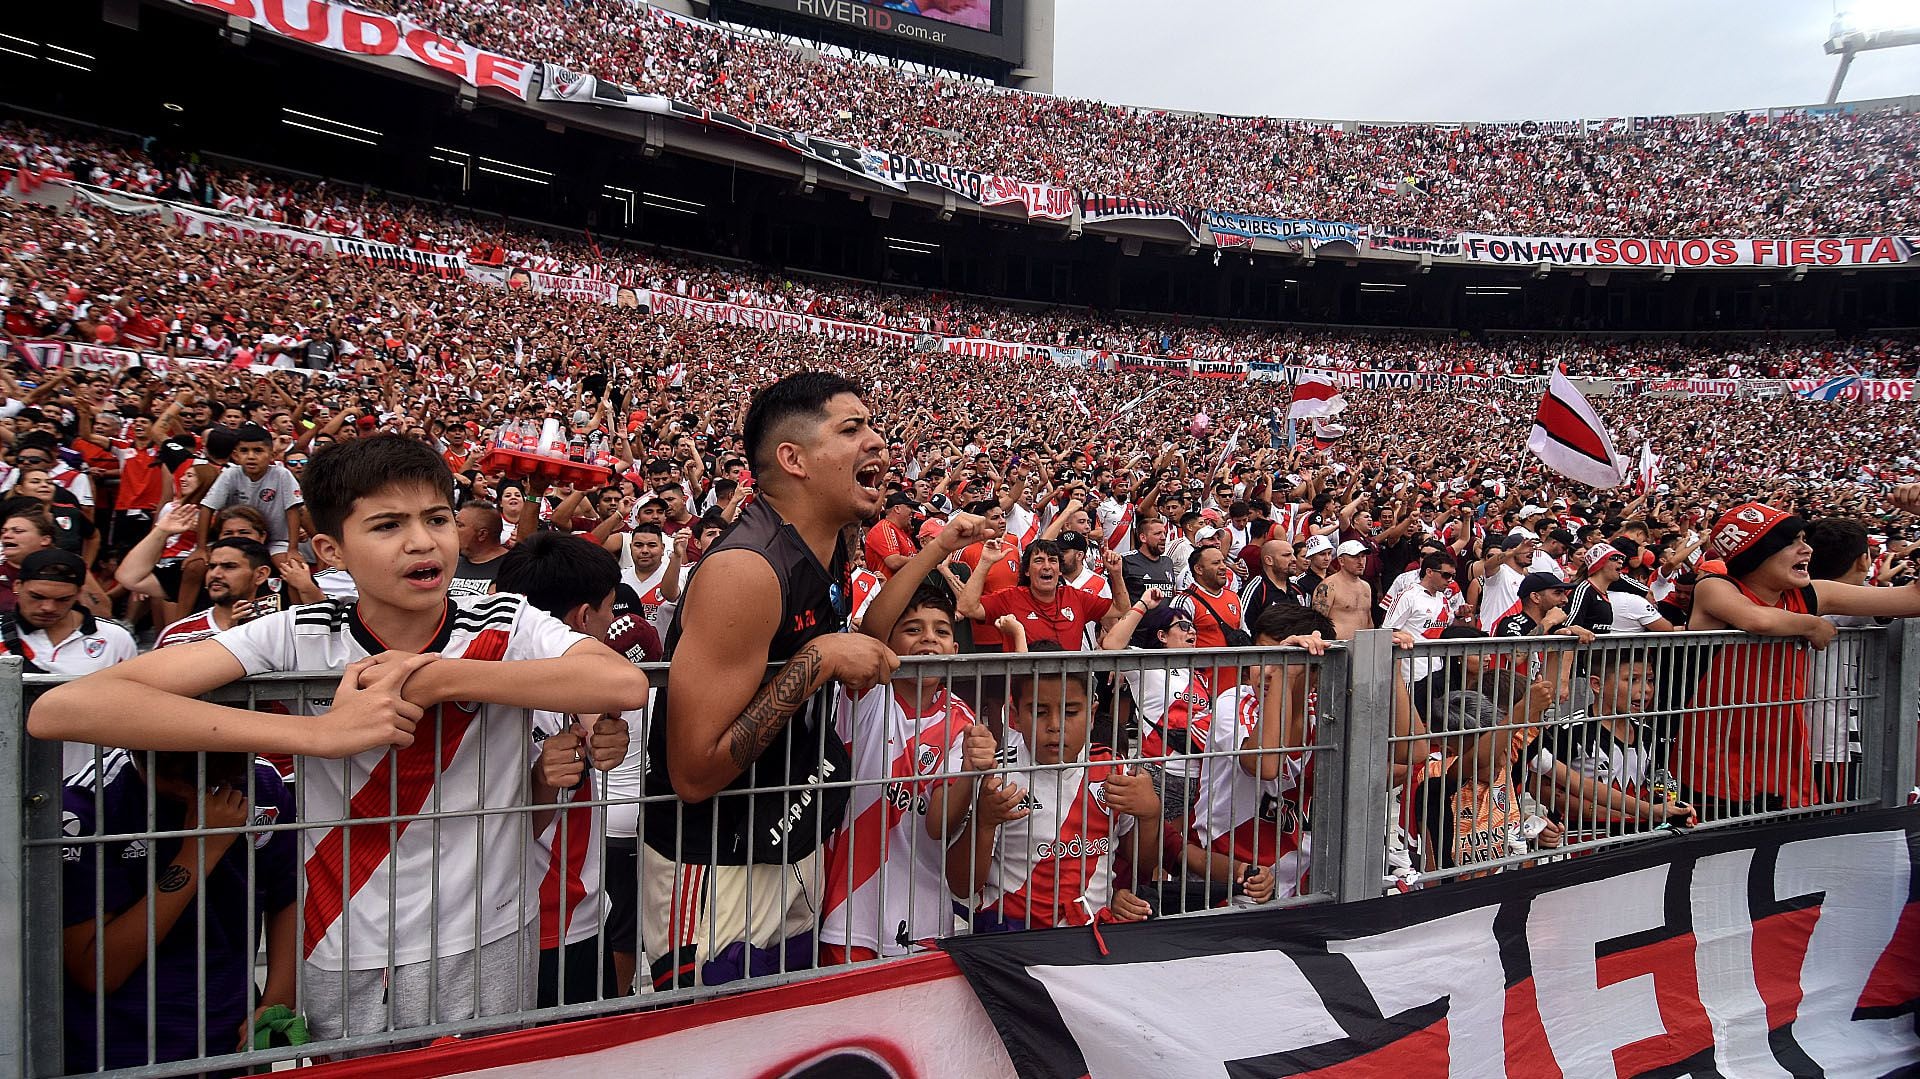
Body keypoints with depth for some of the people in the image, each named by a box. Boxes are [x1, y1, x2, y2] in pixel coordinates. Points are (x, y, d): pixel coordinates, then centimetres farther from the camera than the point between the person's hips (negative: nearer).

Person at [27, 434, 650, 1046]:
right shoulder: (296, 638, -12)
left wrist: (438, 677, -29)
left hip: (488, 955, 1)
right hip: (344, 970, 0)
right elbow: (59, 709, -23)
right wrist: (319, 731, -32)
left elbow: (626, 684, -31)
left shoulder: (508, 629, -11)